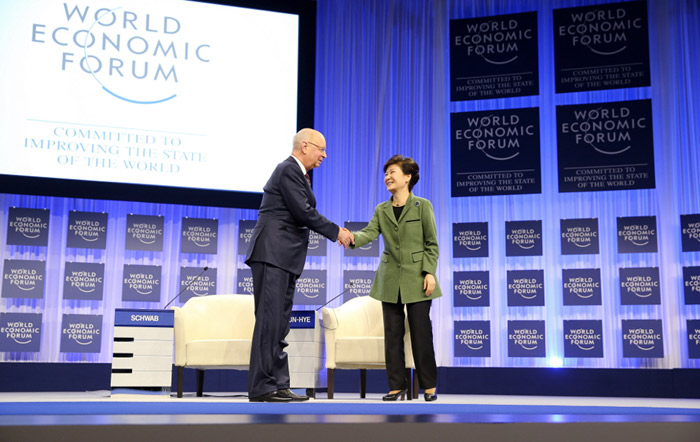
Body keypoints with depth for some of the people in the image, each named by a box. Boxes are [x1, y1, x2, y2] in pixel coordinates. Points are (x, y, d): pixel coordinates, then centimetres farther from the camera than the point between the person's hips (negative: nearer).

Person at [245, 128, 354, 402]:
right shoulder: (288, 170, -9)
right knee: (269, 320, -10)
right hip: (272, 253, -10)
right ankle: (261, 388, -7)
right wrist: (335, 232, -5)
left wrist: (334, 232, 13)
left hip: (285, 258, 10)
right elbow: (304, 212, -15)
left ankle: (278, 385, 13)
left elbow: (303, 215, 22)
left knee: (280, 324, 9)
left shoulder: (297, 173, 22)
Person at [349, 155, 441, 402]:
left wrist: (429, 272, -11)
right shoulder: (381, 210, 10)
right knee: (392, 334, 6)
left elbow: (431, 243, -1)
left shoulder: (422, 206, 0)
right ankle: (397, 385, 15)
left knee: (421, 332, 0)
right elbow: (369, 233, -6)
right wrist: (352, 238, -26)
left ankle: (429, 385, 12)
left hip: (416, 279, -4)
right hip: (390, 280, 4)